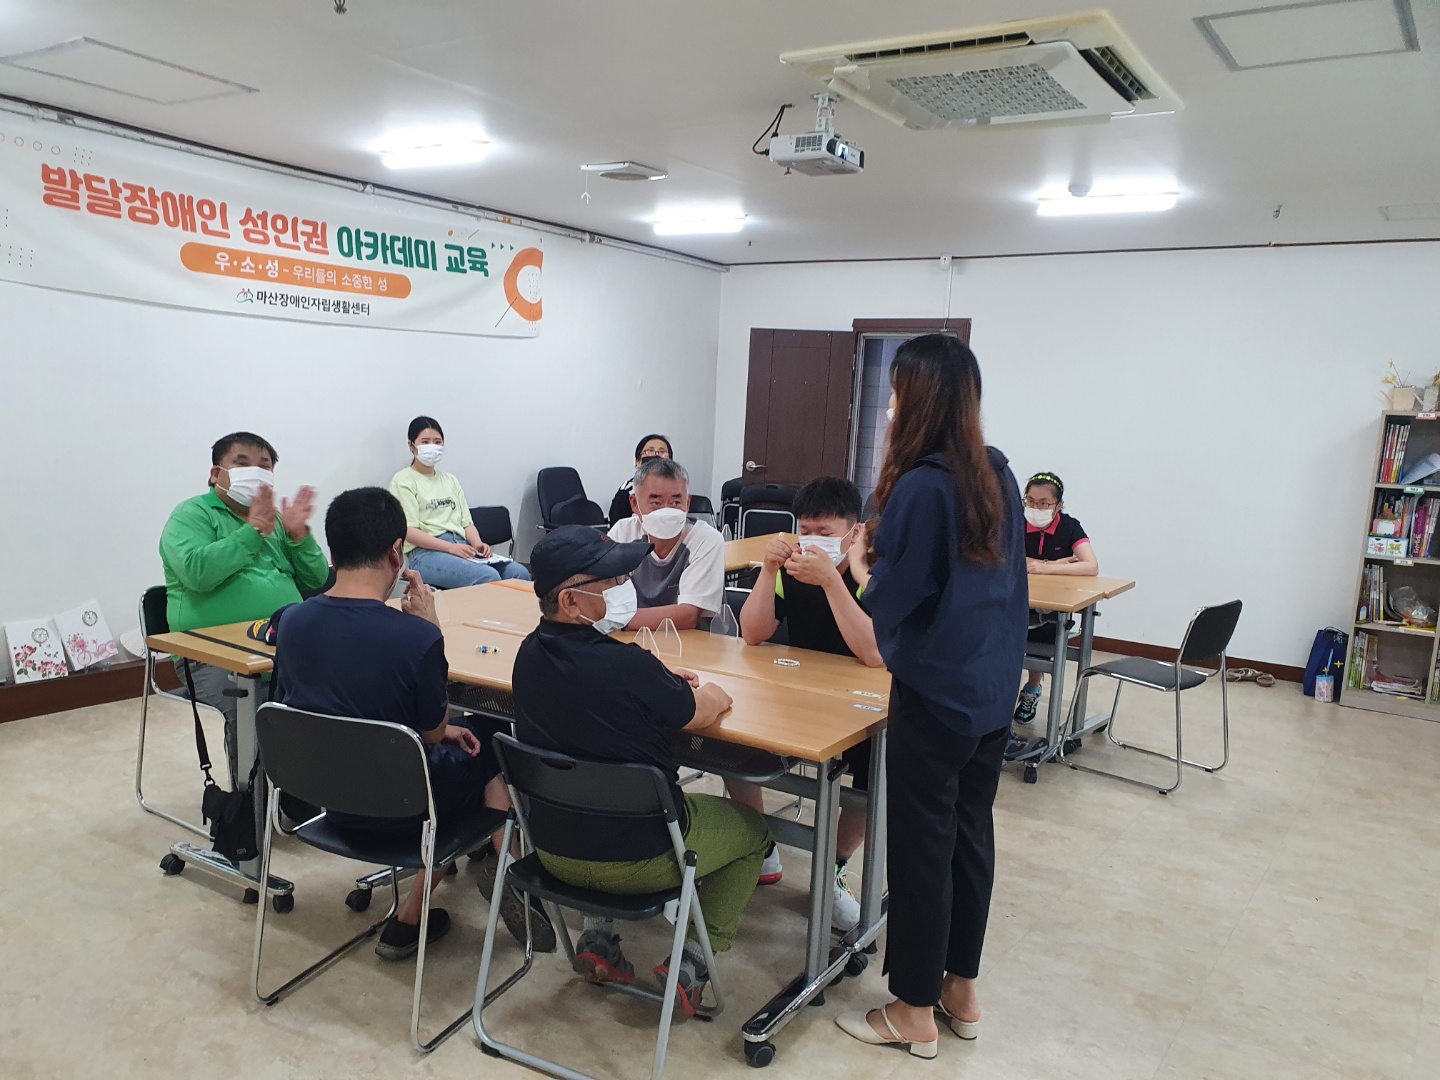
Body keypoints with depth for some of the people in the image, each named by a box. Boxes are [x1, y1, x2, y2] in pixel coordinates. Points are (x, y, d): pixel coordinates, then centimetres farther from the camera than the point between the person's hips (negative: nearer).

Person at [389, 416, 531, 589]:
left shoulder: (451, 480, 26)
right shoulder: (403, 481, 6)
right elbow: (408, 531, -6)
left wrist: (477, 544, -3)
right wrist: (450, 547, -18)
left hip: (463, 547, 6)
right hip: (425, 552, -6)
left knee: (520, 573, -22)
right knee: (488, 577, -34)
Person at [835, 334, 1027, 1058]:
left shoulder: (922, 486, -20)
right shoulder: (998, 473, 5)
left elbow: (890, 599, -16)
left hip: (935, 697, -8)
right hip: (994, 689, 8)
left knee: (921, 846, 5)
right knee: (970, 833, 17)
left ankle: (914, 1013, 21)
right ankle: (961, 992, 33)